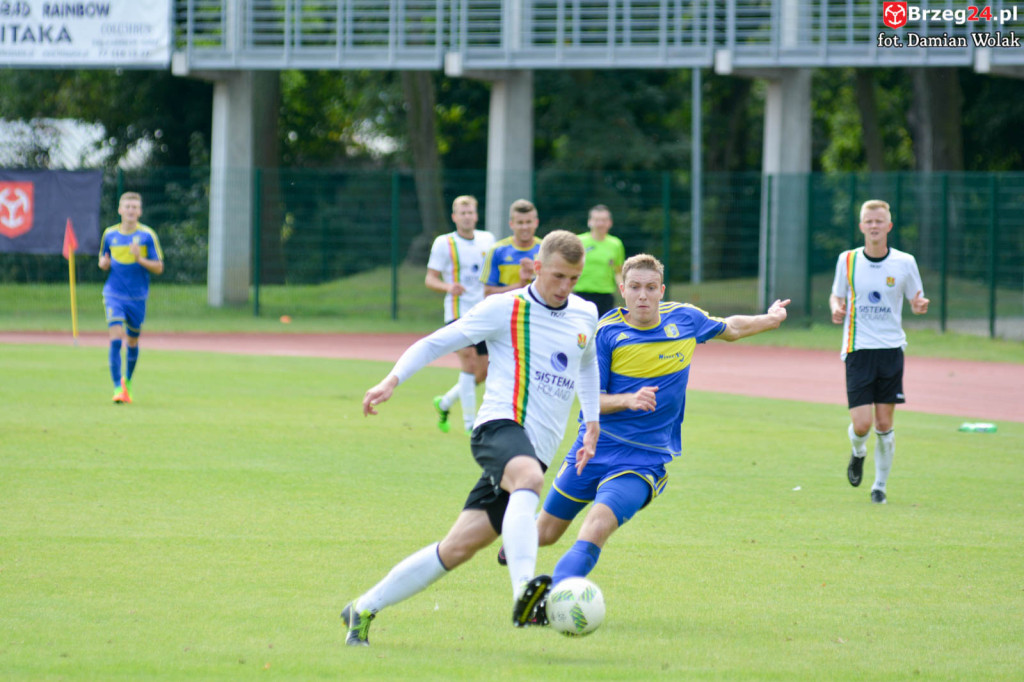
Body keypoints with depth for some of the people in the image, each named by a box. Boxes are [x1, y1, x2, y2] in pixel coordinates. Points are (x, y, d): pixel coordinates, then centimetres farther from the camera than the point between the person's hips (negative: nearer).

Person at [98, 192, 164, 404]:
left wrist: (140, 259, -21)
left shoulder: (147, 235, -4)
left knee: (132, 341, 12)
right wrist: (104, 263, -6)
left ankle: (128, 381, 36)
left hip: (137, 297, 0)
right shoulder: (110, 234, 4)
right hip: (114, 295, 0)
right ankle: (118, 388, -17)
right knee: (116, 338, -16)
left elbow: (158, 267, -4)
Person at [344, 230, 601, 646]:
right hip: (501, 424, -5)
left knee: (458, 549, -3)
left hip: (536, 452, 5)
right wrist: (393, 380, -7)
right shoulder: (504, 310, 1)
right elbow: (435, 343, 6)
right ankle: (523, 591, -59)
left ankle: (364, 608, 9)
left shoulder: (586, 316, 16)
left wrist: (592, 424, 31)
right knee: (528, 477, -40)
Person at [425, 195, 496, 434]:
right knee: (469, 362, -18)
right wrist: (448, 287, -23)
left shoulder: (487, 240, 9)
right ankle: (469, 421, -10)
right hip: (458, 311, -5)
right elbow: (430, 279, -3)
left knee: (483, 372, 7)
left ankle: (444, 403, 29)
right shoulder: (444, 243, -3)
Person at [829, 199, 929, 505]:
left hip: (891, 349, 0)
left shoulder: (904, 263, 0)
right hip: (858, 350, 0)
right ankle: (858, 453, 26)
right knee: (861, 425, -10)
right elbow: (836, 296, 13)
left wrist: (920, 305, -14)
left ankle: (880, 485, 17)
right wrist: (836, 309, -10)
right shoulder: (848, 260, 1)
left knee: (884, 425, 0)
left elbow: (916, 301, 10)